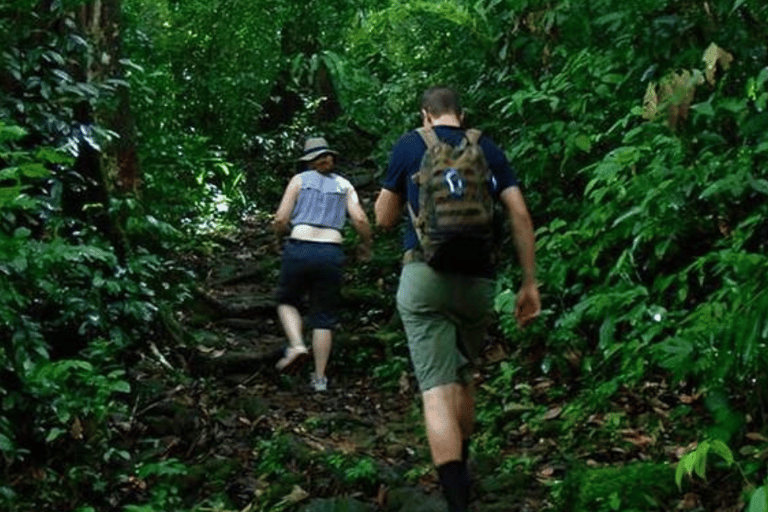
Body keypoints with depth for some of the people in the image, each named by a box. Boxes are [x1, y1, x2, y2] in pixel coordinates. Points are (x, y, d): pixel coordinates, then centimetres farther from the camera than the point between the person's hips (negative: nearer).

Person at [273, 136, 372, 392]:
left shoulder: (299, 180, 9)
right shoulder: (344, 185, 13)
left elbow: (281, 220, 2)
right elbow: (360, 220, 0)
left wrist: (281, 234, 23)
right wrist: (366, 246, 17)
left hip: (299, 248, -1)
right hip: (331, 252, 1)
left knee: (287, 301, 22)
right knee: (324, 317, 12)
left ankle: (297, 346, -3)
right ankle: (320, 378, 11)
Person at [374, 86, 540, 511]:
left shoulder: (409, 146, 6)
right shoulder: (488, 150, 11)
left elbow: (384, 219, 11)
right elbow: (520, 215, 3)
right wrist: (529, 283, 5)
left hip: (424, 274, -3)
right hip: (478, 280, 3)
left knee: (437, 388, -9)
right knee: (463, 377, 22)